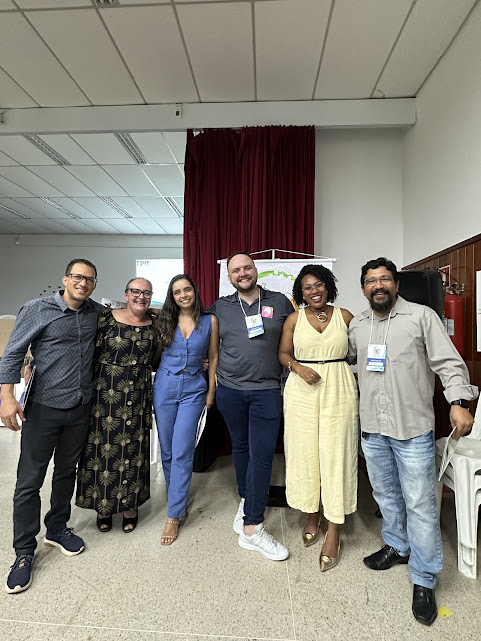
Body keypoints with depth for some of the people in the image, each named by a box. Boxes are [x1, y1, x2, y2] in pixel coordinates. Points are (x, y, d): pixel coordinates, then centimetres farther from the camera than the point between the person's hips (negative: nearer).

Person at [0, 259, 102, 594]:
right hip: (44, 407, -4)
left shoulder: (96, 312, 3)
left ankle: (57, 529, 39)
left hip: (80, 407, 4)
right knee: (29, 480, 5)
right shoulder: (37, 310, -9)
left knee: (67, 471, 19)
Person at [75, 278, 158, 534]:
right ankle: (103, 505, 31)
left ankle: (130, 504, 31)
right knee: (103, 449, 9)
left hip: (138, 398, 2)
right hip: (105, 395, -2)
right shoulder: (106, 318, -7)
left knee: (133, 450, 10)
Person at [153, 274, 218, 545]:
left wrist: (211, 391, 2)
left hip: (194, 388, -2)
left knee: (182, 451, -4)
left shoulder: (210, 321, 0)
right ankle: (178, 500, 32)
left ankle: (174, 516, 9)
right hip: (165, 386, 2)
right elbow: (155, 353, 10)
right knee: (167, 450, 10)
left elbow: (213, 357, 4)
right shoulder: (164, 321, 3)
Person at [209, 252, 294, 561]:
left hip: (267, 390, -1)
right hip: (230, 388, 2)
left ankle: (252, 526, 8)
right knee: (241, 447, 16)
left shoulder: (280, 303, 3)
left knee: (262, 454, -3)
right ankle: (247, 500, 37)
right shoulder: (220, 308, 6)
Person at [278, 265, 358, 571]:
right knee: (305, 453, 8)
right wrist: (298, 368, -12)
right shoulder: (294, 319, 5)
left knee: (335, 455, 1)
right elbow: (284, 353, 7)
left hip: (339, 389, -1)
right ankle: (312, 516, 31)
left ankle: (334, 530, 16)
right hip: (302, 391, 1)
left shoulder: (345, 316, 4)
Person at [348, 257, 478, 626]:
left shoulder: (422, 316, -6)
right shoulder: (357, 325, 7)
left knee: (420, 504, 4)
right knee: (385, 494, 20)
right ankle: (397, 547, 43)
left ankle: (424, 582, 22)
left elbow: (449, 362, -10)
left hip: (413, 429, -4)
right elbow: (344, 360, 20)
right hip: (372, 429, 5)